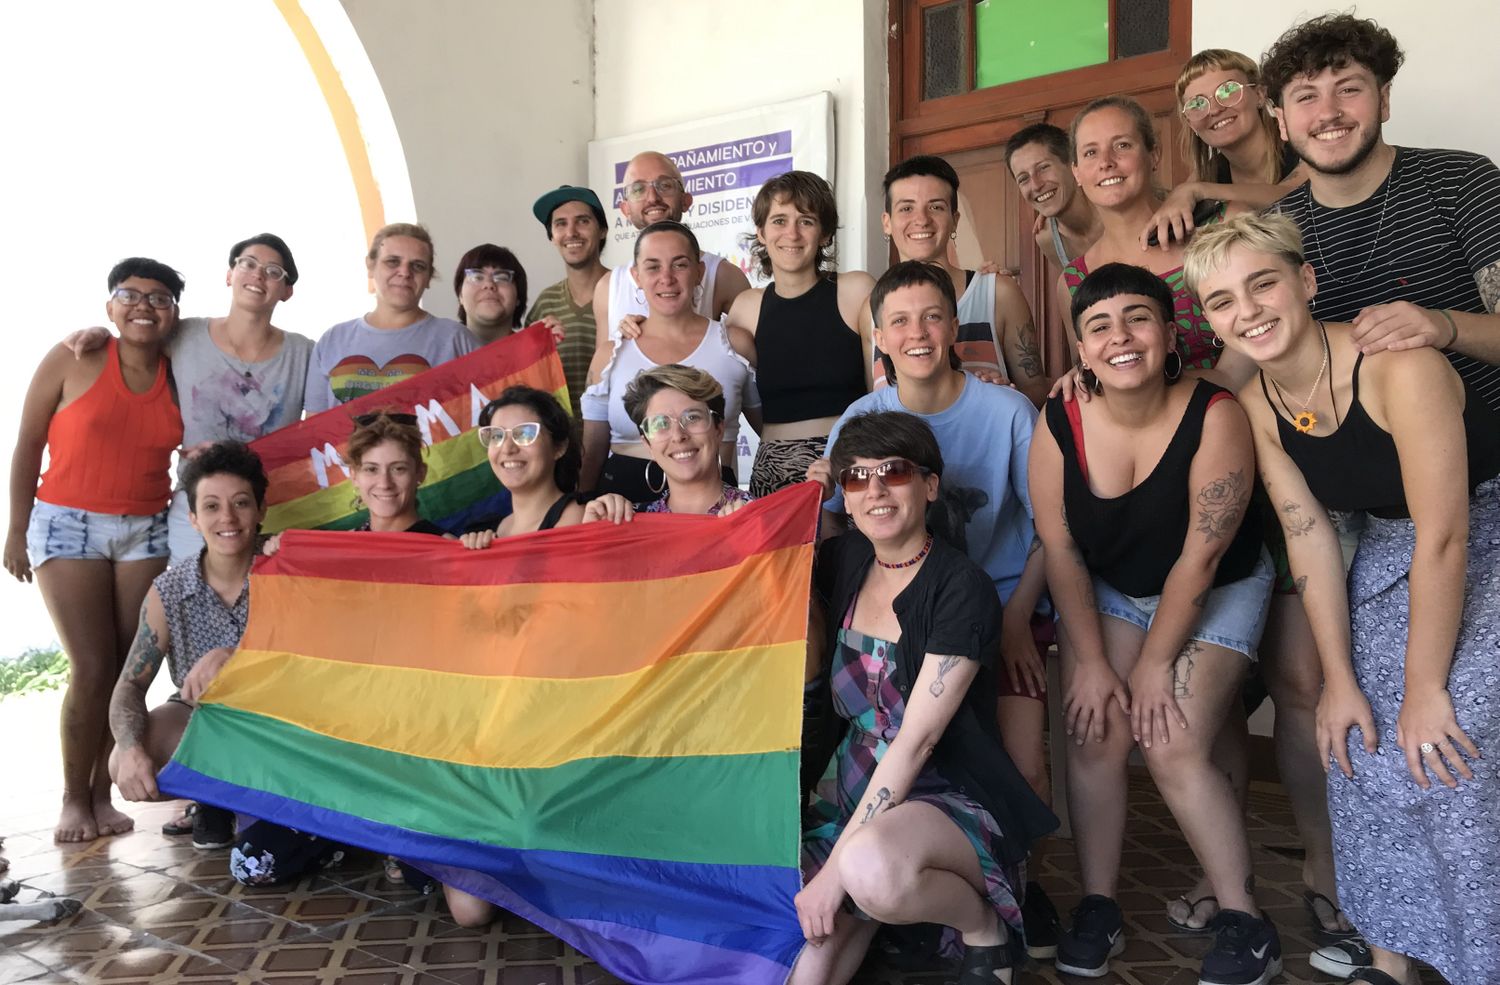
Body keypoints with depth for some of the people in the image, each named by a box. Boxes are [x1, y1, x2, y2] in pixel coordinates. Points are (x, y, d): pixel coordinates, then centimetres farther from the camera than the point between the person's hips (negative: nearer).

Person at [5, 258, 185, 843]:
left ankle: (102, 793, 11)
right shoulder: (72, 361, -5)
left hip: (146, 531, 3)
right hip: (68, 527, -3)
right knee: (92, 667, -7)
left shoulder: (180, 378, 5)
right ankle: (74, 798, 8)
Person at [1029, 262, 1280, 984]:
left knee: (1174, 748, -13)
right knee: (1096, 734, -10)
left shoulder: (1215, 416, -26)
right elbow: (1060, 551, -10)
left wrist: (1156, 662, -16)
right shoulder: (1059, 426, -18)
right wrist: (1090, 661, -11)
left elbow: (1200, 556, -21)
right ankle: (1098, 909, 6)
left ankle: (1245, 922, 4)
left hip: (1216, 594, -3)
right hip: (1107, 593, 3)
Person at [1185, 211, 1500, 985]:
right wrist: (1340, 678, -8)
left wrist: (1425, 686, -20)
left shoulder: (1396, 364, -28)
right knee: (1364, 757, 2)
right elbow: (1310, 538, -6)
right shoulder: (1255, 404, -9)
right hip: (1389, 558, 6)